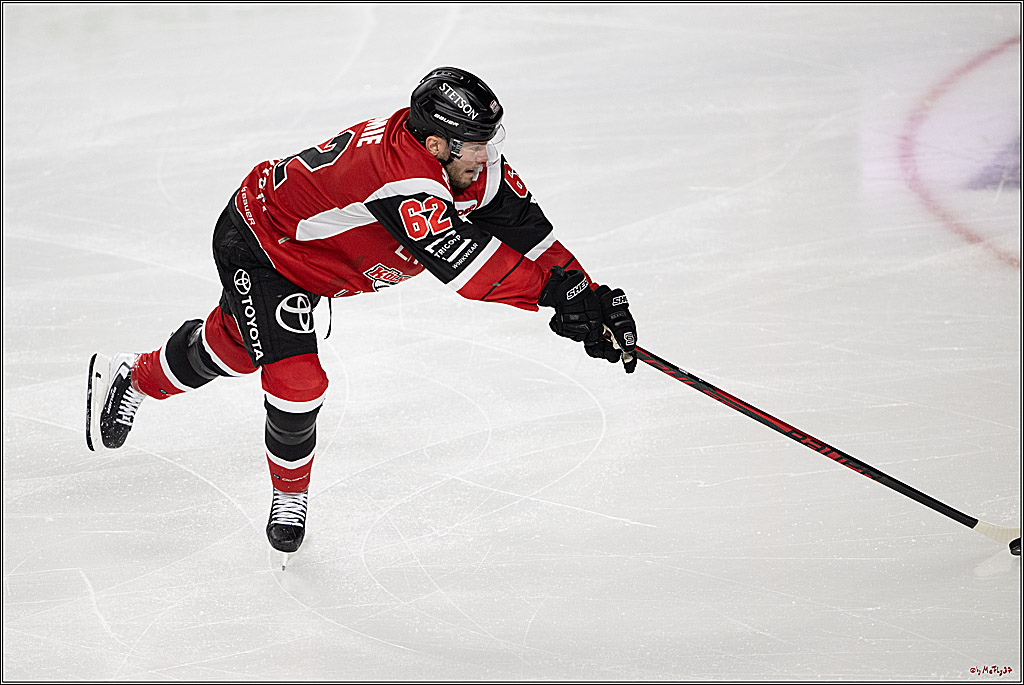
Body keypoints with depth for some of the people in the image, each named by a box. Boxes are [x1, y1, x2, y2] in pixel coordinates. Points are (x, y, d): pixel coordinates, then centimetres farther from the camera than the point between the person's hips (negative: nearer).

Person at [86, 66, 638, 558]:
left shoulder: (471, 160, -17)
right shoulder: (403, 176, -42)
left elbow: (522, 224, -14)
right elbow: (464, 263, -45)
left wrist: (586, 294, -22)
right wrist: (554, 293, -40)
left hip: (305, 252, 9)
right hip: (257, 240, -9)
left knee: (231, 347, 26)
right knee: (296, 379, -15)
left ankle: (133, 377, 51)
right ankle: (290, 491, 12)